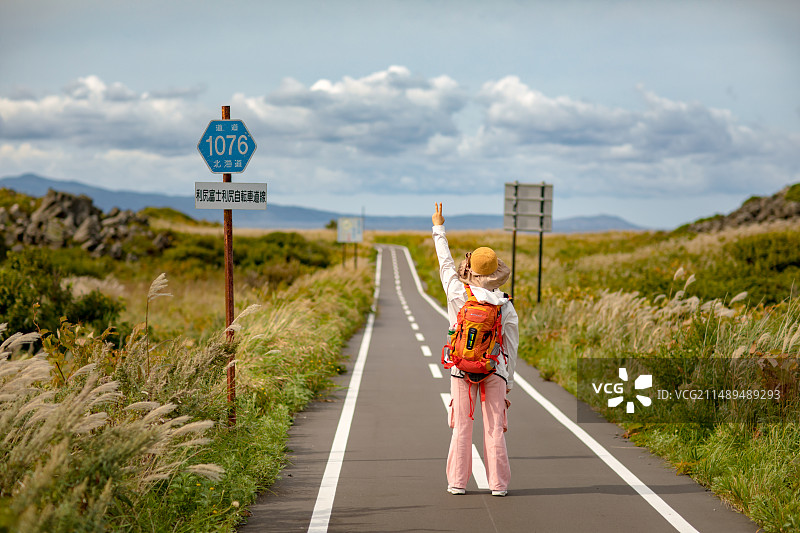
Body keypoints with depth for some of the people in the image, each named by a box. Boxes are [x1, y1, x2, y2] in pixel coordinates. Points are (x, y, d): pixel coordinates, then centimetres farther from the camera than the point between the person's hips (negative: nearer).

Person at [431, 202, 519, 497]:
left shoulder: (457, 294, -8)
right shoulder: (507, 308, -5)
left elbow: (445, 263, 9)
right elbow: (511, 350, 0)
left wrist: (439, 228, 22)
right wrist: (507, 386, 9)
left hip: (462, 369, 0)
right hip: (494, 370, 0)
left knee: (462, 427, 8)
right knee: (494, 428, 5)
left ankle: (457, 481, 8)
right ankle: (498, 483, 5)